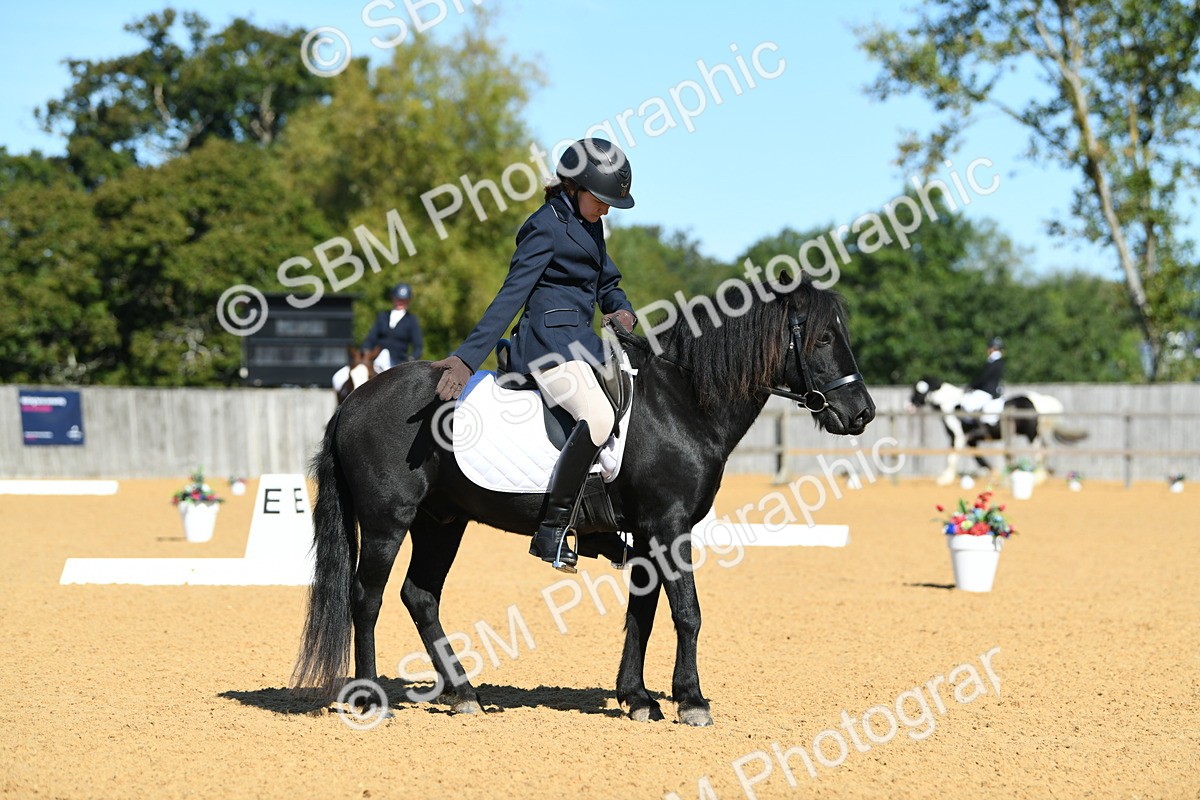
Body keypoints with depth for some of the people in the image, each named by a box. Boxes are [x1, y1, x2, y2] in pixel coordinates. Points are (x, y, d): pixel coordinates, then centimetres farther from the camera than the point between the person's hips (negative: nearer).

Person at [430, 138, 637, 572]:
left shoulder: (588, 224, 18)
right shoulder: (546, 226, -9)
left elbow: (606, 281, 26)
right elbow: (512, 295, -16)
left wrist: (622, 310, 1)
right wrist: (467, 358, -22)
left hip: (577, 339, 11)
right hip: (550, 337, -10)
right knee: (598, 416, -32)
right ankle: (550, 531, -31)